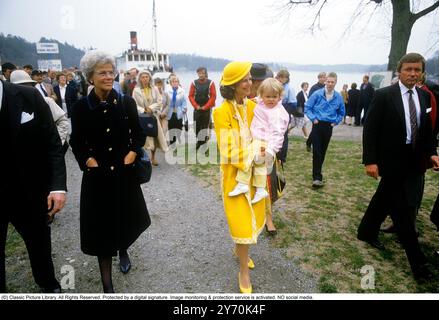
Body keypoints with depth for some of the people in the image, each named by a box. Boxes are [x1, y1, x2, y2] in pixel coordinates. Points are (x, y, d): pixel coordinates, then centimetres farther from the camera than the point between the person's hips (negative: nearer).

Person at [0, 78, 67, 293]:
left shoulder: (28, 97, -11)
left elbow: (52, 143, -9)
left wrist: (58, 185, -19)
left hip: (29, 193, 1)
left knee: (39, 241, 22)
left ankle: (48, 284, 48)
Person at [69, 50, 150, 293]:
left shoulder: (126, 102, -3)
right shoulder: (81, 107, -4)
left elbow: (138, 135, 4)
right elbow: (76, 143, 4)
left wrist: (132, 153, -11)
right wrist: (88, 160, -11)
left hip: (124, 173, 1)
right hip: (97, 176, -1)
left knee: (126, 219, 15)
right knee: (101, 225, 4)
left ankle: (123, 250, 49)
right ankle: (106, 282, 17)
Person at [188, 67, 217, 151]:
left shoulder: (210, 83, -3)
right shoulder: (194, 83, 3)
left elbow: (213, 96, -5)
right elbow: (191, 96, 4)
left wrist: (205, 106, -10)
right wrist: (196, 106, -7)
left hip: (207, 109, -2)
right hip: (197, 109, 2)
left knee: (205, 126, -2)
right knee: (197, 126, 5)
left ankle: (204, 142, 6)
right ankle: (198, 141, 19)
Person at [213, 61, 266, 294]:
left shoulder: (252, 106, 1)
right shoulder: (221, 112, -16)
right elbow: (228, 151, -17)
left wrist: (264, 151, -2)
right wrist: (254, 156, -18)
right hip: (235, 172, -6)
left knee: (255, 216, 17)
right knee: (241, 220, 1)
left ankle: (240, 248, 44)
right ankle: (244, 271, 20)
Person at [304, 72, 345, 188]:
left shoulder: (338, 97, 2)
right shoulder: (317, 94, -7)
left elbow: (341, 112, 15)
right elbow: (307, 107, -1)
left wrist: (335, 122, 3)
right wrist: (313, 118, -10)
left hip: (329, 127, 3)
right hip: (317, 125, -3)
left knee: (322, 151, 11)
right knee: (316, 151, -9)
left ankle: (317, 174, 26)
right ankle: (317, 177, -8)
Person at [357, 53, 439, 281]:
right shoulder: (384, 95, -11)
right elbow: (370, 129, -13)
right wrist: (370, 160, -18)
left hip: (414, 161, 6)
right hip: (391, 161, -6)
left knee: (385, 198, 18)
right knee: (401, 208, 0)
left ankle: (367, 232, 38)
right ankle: (416, 260, 11)